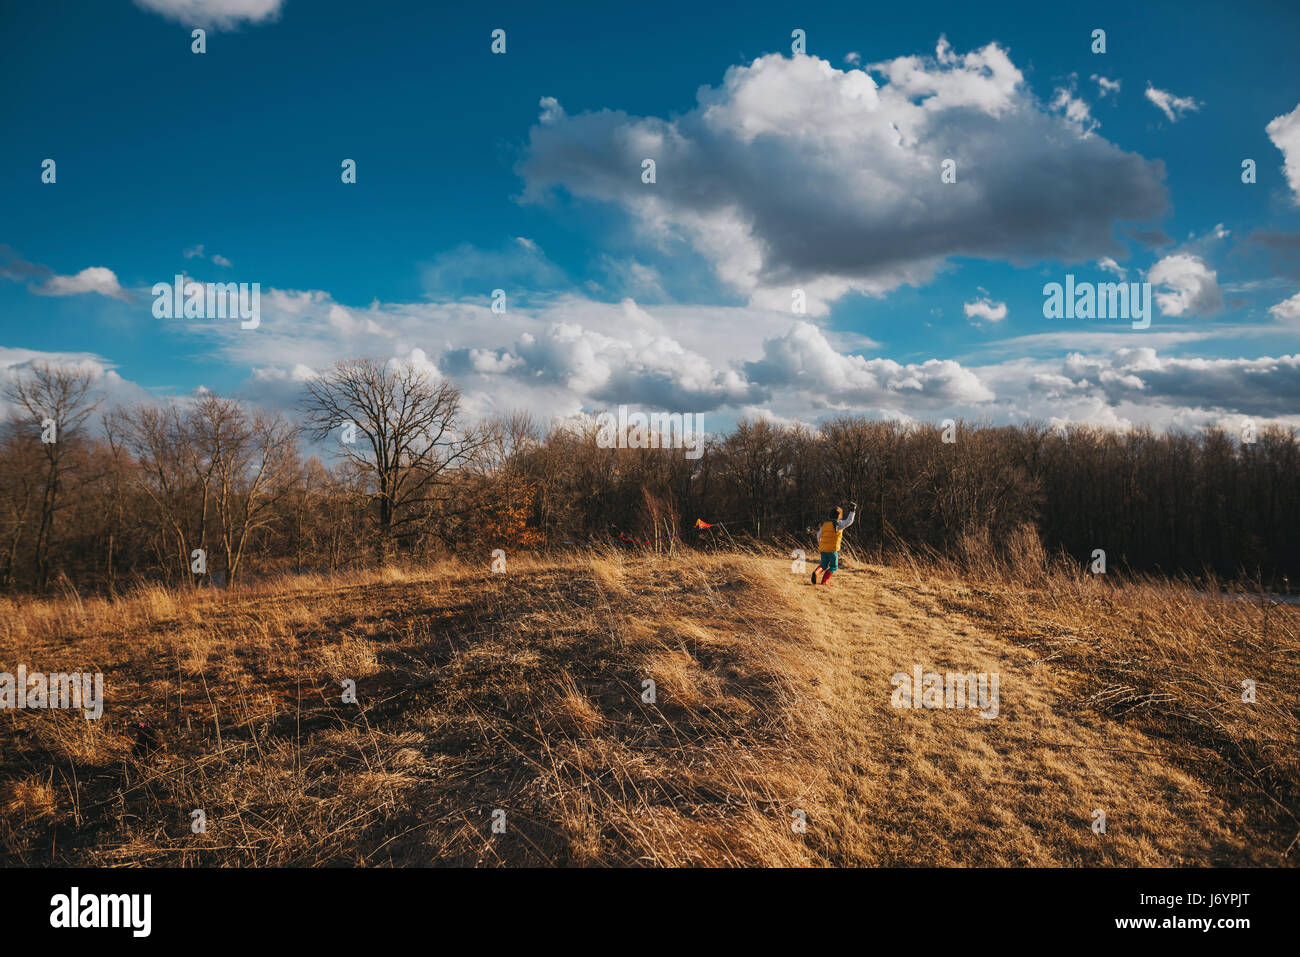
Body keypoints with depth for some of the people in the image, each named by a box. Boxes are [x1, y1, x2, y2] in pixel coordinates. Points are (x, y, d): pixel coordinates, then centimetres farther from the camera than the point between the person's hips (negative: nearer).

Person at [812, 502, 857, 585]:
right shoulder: (838, 524, -10)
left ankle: (815, 572, -13)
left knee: (824, 565, 17)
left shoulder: (824, 523, 10)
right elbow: (849, 521, -15)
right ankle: (824, 581, -4)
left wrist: (818, 543, 38)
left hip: (823, 548, 6)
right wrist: (852, 511, -4)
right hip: (832, 549, -6)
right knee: (834, 567, 9)